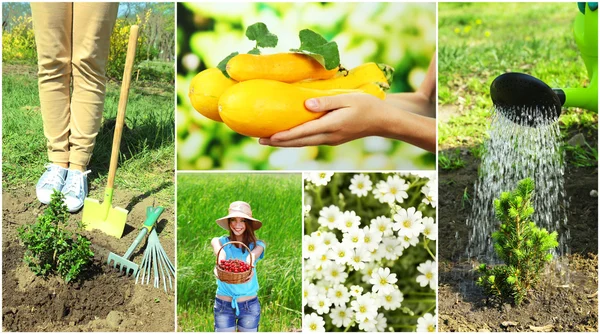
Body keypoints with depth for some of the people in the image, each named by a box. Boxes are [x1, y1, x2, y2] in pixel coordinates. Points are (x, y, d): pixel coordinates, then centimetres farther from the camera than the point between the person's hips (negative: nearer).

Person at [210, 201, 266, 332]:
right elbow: (220, 252, -27)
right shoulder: (221, 242, -2)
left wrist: (250, 263, -50)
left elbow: (252, 255, -26)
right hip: (223, 305, 0)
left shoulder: (257, 244, -2)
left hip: (249, 305, 0)